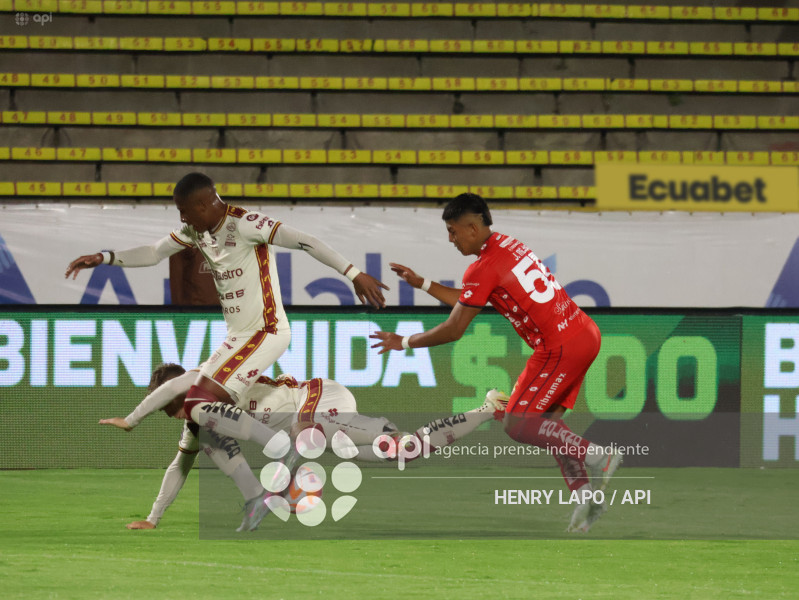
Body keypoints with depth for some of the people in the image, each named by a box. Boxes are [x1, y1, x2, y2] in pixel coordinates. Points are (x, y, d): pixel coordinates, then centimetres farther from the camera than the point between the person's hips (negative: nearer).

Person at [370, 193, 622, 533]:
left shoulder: (483, 269, -13)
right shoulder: (507, 244, 16)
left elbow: (454, 330, -9)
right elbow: (467, 302, 28)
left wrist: (404, 343, 4)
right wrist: (421, 284, 28)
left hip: (561, 349, -9)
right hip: (585, 335, 9)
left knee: (517, 425, -4)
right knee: (545, 420, 15)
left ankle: (597, 457, -9)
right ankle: (585, 493, 8)